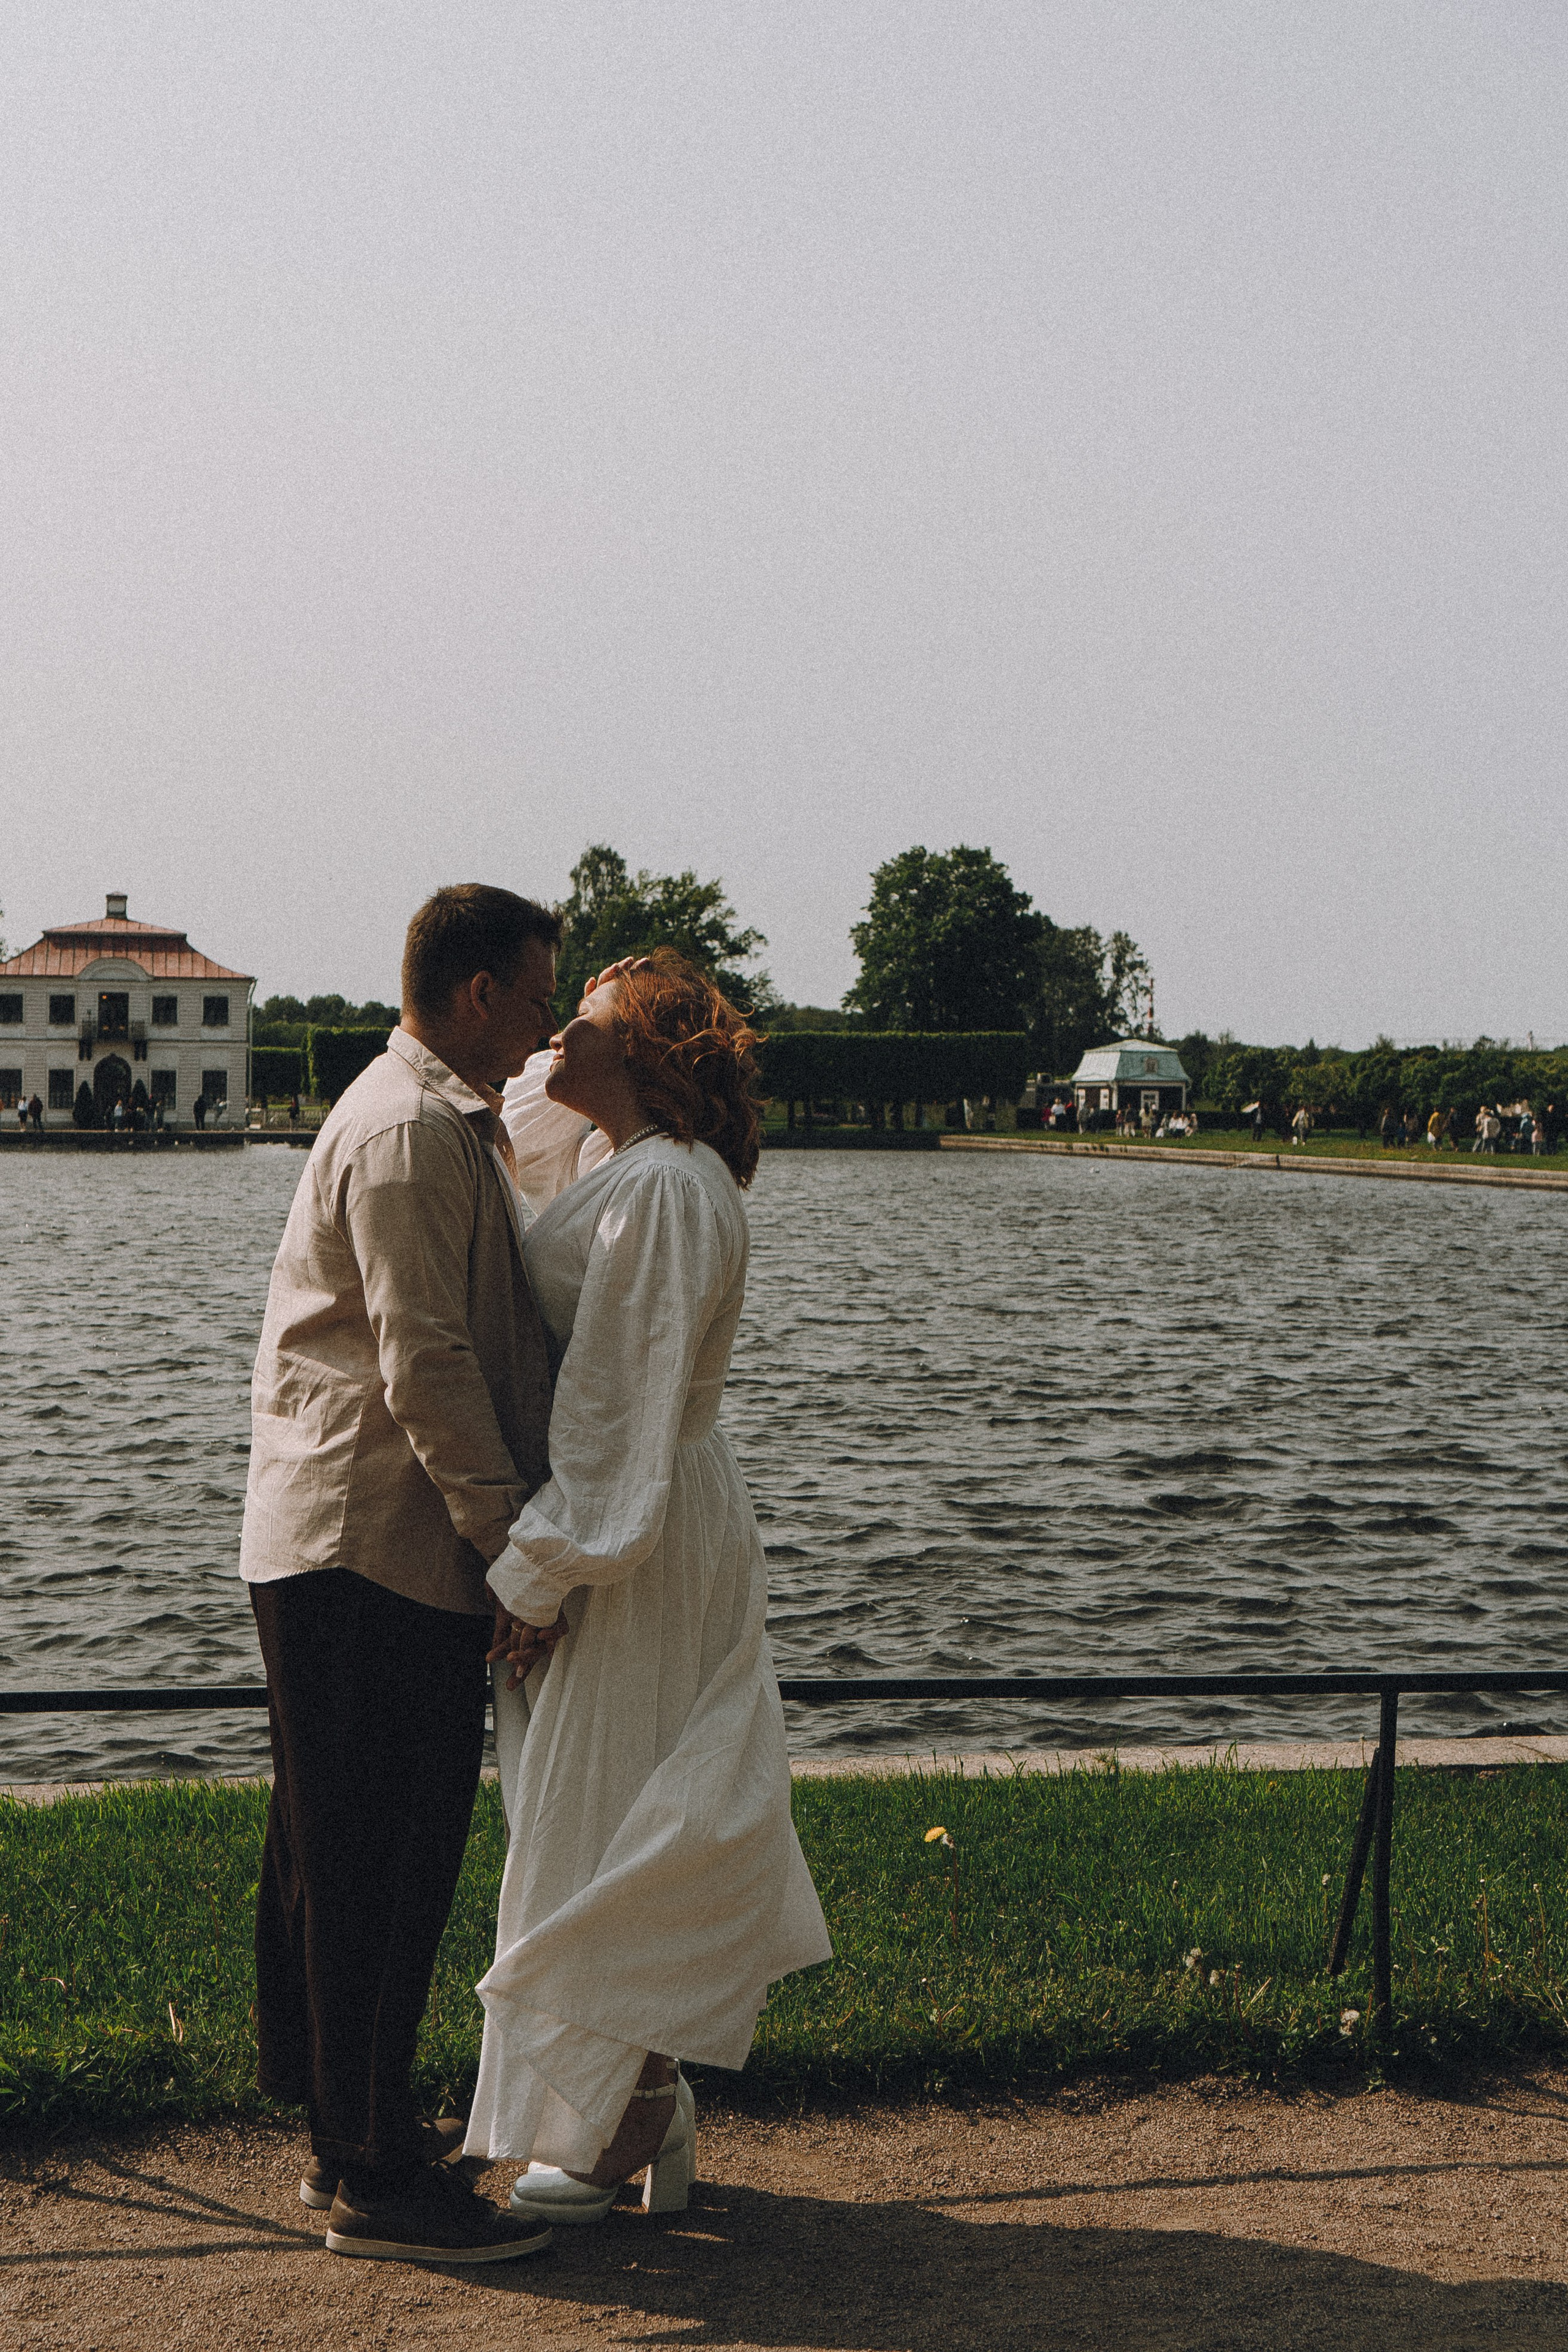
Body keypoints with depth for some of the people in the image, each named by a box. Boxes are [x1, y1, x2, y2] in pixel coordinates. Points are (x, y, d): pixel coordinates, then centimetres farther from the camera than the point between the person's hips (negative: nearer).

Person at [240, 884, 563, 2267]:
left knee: (346, 1862, 16)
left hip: (357, 1553, 11)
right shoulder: (408, 1133, -15)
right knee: (377, 1868, -4)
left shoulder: (451, 1122, 19)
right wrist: (515, 1543, -16)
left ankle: (353, 2132, 27)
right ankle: (373, 2180, 4)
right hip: (369, 1553, -11)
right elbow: (425, 1366, -21)